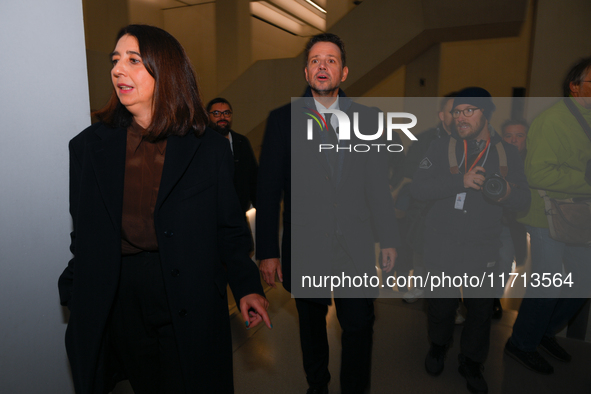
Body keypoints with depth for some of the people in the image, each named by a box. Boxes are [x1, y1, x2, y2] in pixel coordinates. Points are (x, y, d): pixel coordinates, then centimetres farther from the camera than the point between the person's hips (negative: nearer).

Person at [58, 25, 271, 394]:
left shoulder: (210, 148, -4)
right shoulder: (89, 145, 3)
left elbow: (230, 227, -2)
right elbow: (83, 232, 7)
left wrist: (247, 286, -8)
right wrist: (76, 299, 6)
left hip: (190, 308, -2)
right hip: (118, 304, 2)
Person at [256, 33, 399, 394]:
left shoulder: (368, 118, 4)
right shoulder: (282, 120, -2)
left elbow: (379, 185, 5)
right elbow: (268, 190, -5)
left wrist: (388, 239, 6)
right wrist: (267, 251, -7)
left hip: (356, 248, 1)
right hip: (304, 248, 0)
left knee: (360, 326, 8)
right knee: (311, 325, 19)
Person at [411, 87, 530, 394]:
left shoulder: (507, 153, 1)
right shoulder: (442, 148, -6)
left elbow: (523, 200, 4)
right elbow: (417, 188, -17)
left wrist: (508, 194, -20)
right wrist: (461, 181, -29)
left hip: (482, 247, 1)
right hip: (441, 242, -1)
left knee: (481, 306, 9)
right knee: (441, 300, 13)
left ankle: (471, 362, 35)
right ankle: (439, 345, 42)